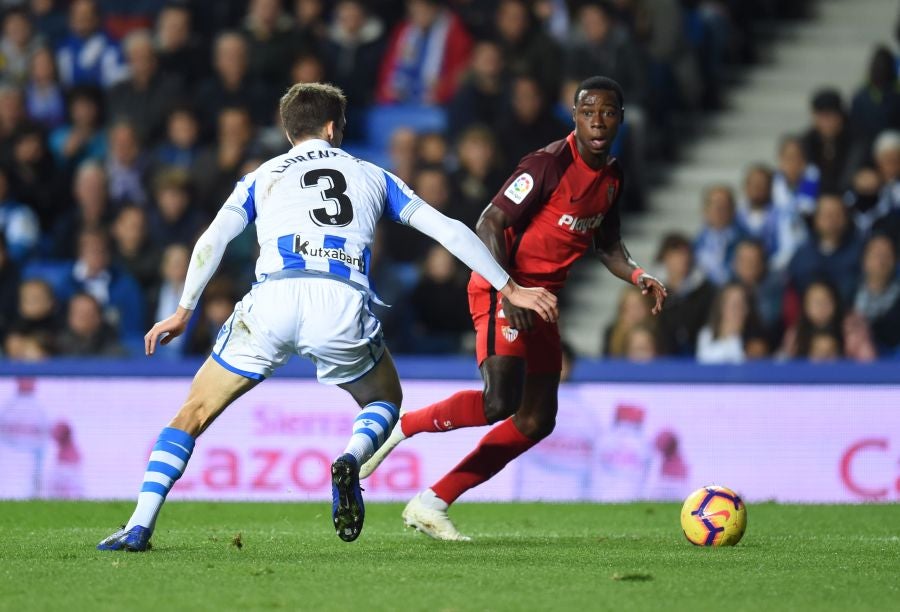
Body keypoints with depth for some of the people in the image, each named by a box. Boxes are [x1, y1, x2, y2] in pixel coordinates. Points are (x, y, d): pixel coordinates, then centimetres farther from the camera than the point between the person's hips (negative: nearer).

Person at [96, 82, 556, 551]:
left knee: (194, 413, 14)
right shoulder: (372, 176, 28)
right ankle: (352, 461, -5)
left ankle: (140, 526, -1)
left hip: (272, 301, 0)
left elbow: (212, 240, 10)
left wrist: (183, 313, 16)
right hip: (344, 307, 0)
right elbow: (450, 231, 24)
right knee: (385, 400, 28)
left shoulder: (262, 177, 25)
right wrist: (511, 290, 30)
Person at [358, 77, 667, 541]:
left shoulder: (612, 177, 10)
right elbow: (490, 223, -19)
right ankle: (398, 426, -7)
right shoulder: (550, 163, -16)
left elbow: (606, 243, 24)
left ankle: (432, 503, 7)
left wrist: (637, 277, 4)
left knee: (536, 421, 5)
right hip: (502, 289, -9)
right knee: (500, 402, -28)